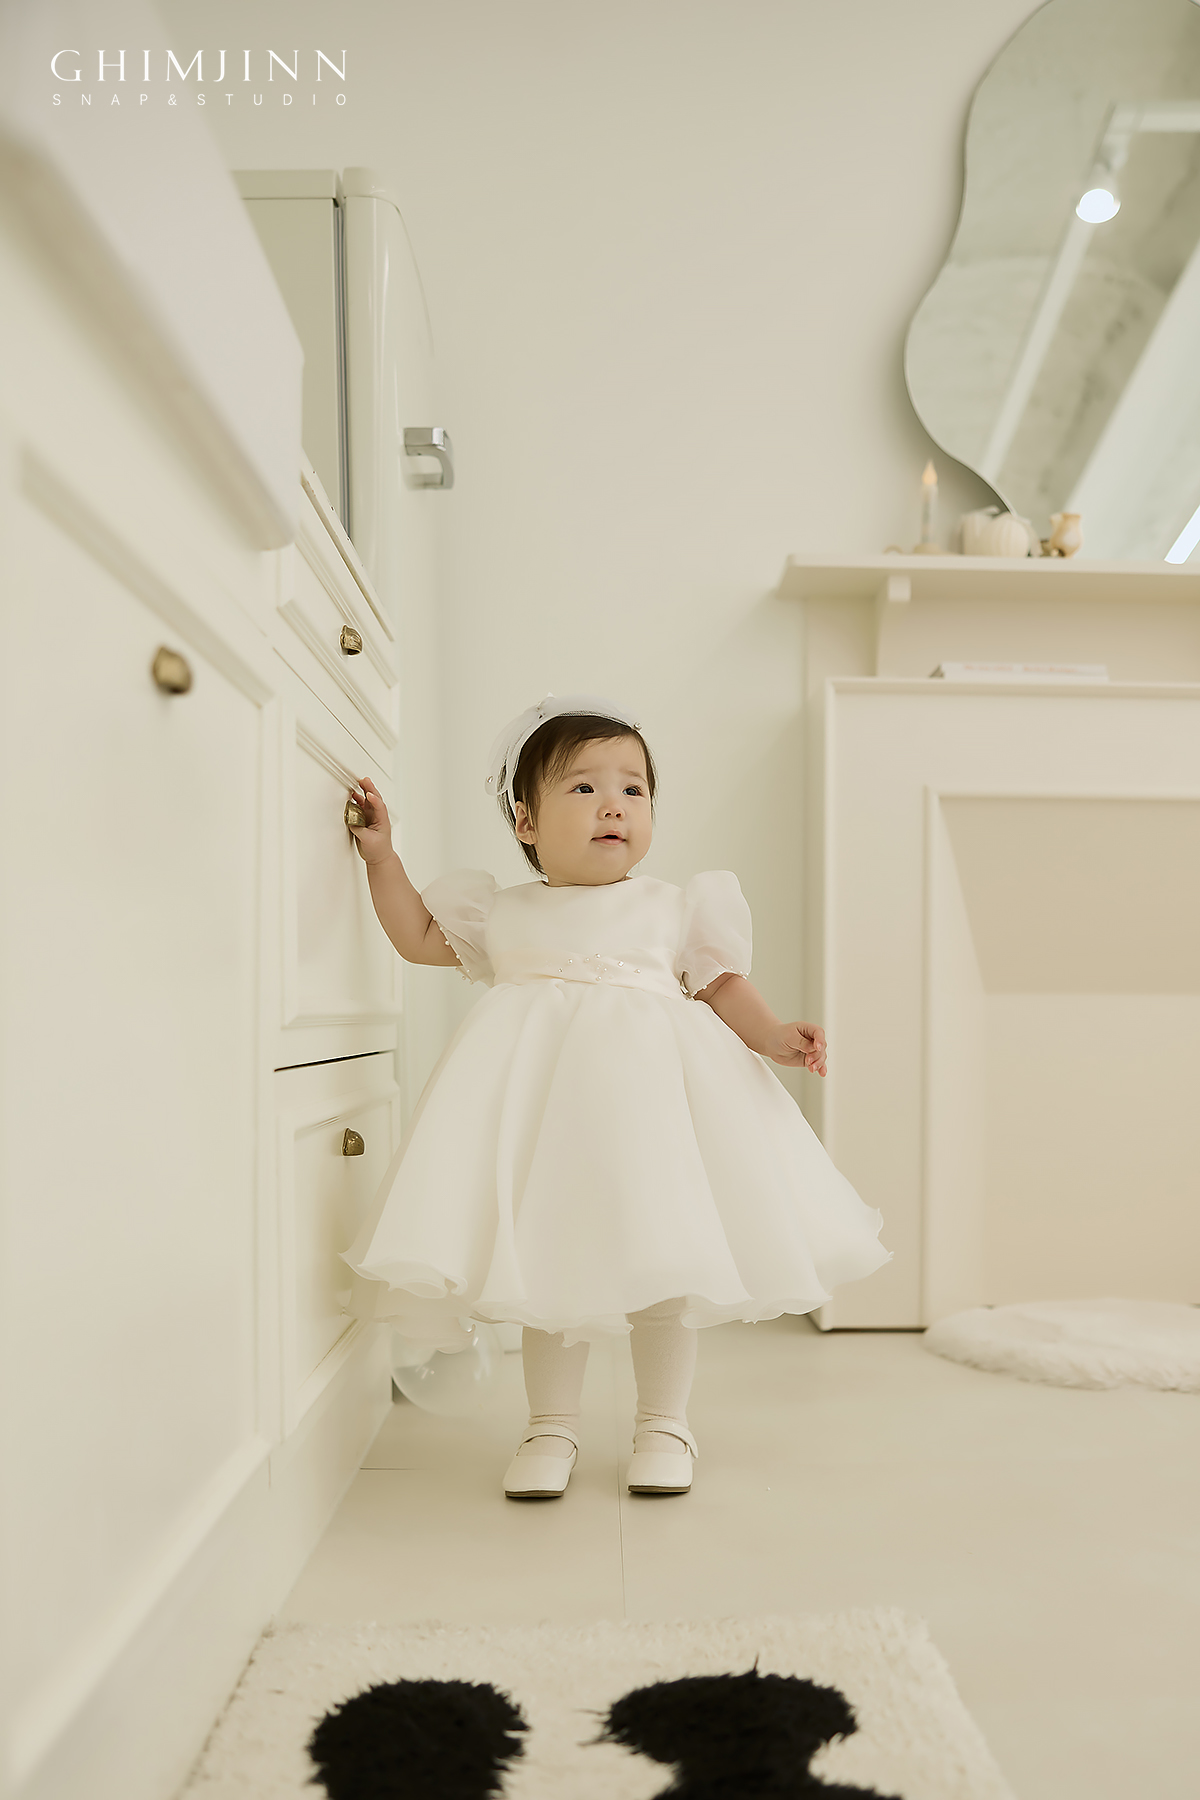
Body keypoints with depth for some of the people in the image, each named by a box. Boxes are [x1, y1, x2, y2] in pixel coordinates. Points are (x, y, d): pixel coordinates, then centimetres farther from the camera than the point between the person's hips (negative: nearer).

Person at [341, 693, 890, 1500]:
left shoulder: (677, 908, 8)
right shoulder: (503, 913, 12)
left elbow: (723, 986, 7)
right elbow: (419, 936, 22)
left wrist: (773, 1034, -11)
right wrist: (381, 853, 14)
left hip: (651, 1094, 0)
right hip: (541, 1095, 1)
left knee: (663, 1259, 3)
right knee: (548, 1260, 2)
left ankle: (664, 1424, 20)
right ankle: (552, 1424, 19)